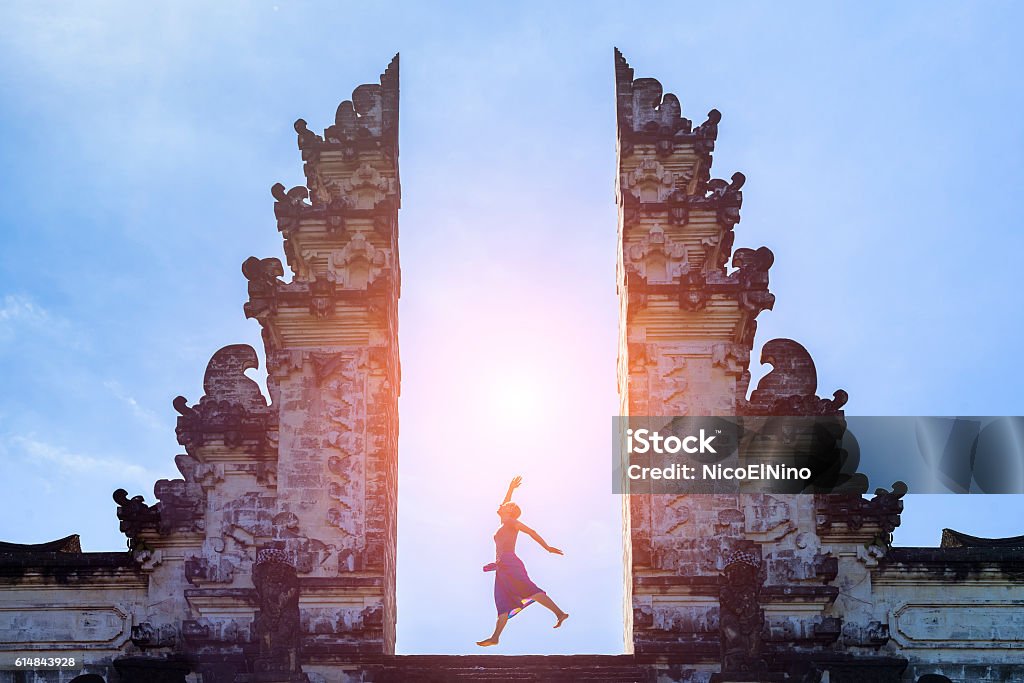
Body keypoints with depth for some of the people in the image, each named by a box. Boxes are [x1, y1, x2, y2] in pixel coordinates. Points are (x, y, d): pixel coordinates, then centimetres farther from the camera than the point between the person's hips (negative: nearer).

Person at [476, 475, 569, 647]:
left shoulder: (511, 521, 5)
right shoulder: (504, 524, 28)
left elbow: (530, 532, -1)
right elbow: (504, 505, 45)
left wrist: (547, 547, -6)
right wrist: (511, 488, 50)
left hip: (510, 564, -9)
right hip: (503, 568, 9)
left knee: (529, 591, -23)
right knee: (503, 604, -1)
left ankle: (560, 613, -31)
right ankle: (495, 637, -10)